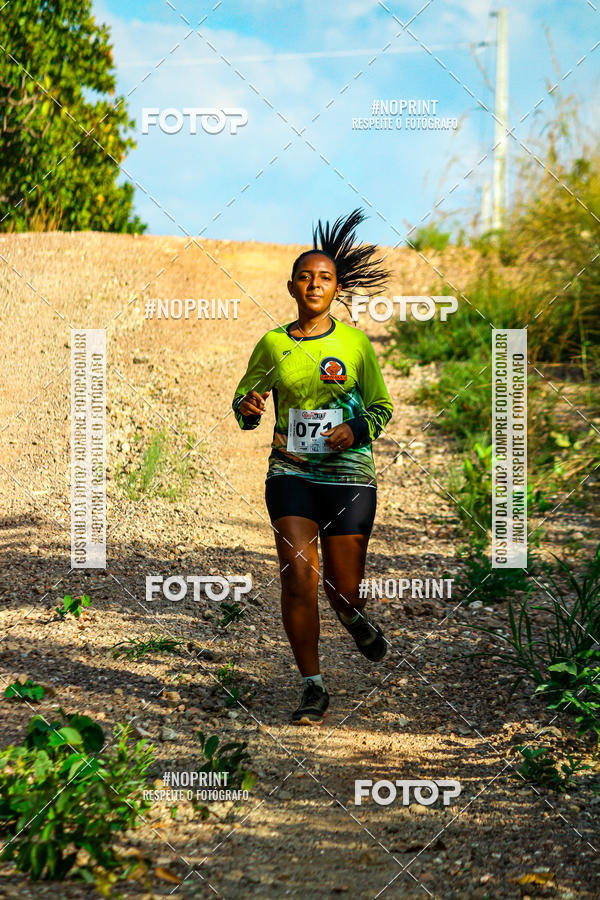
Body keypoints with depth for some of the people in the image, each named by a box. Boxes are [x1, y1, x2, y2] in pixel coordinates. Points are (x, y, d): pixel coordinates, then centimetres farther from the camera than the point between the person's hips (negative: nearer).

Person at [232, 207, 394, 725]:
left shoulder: (355, 343, 2)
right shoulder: (272, 345, 5)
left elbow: (382, 407, 10)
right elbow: (243, 404, 16)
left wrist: (358, 429, -11)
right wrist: (249, 407, -8)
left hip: (349, 474, -1)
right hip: (290, 473, 1)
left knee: (343, 588, 1)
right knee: (298, 579, -10)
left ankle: (355, 618, 41)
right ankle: (313, 689, 3)